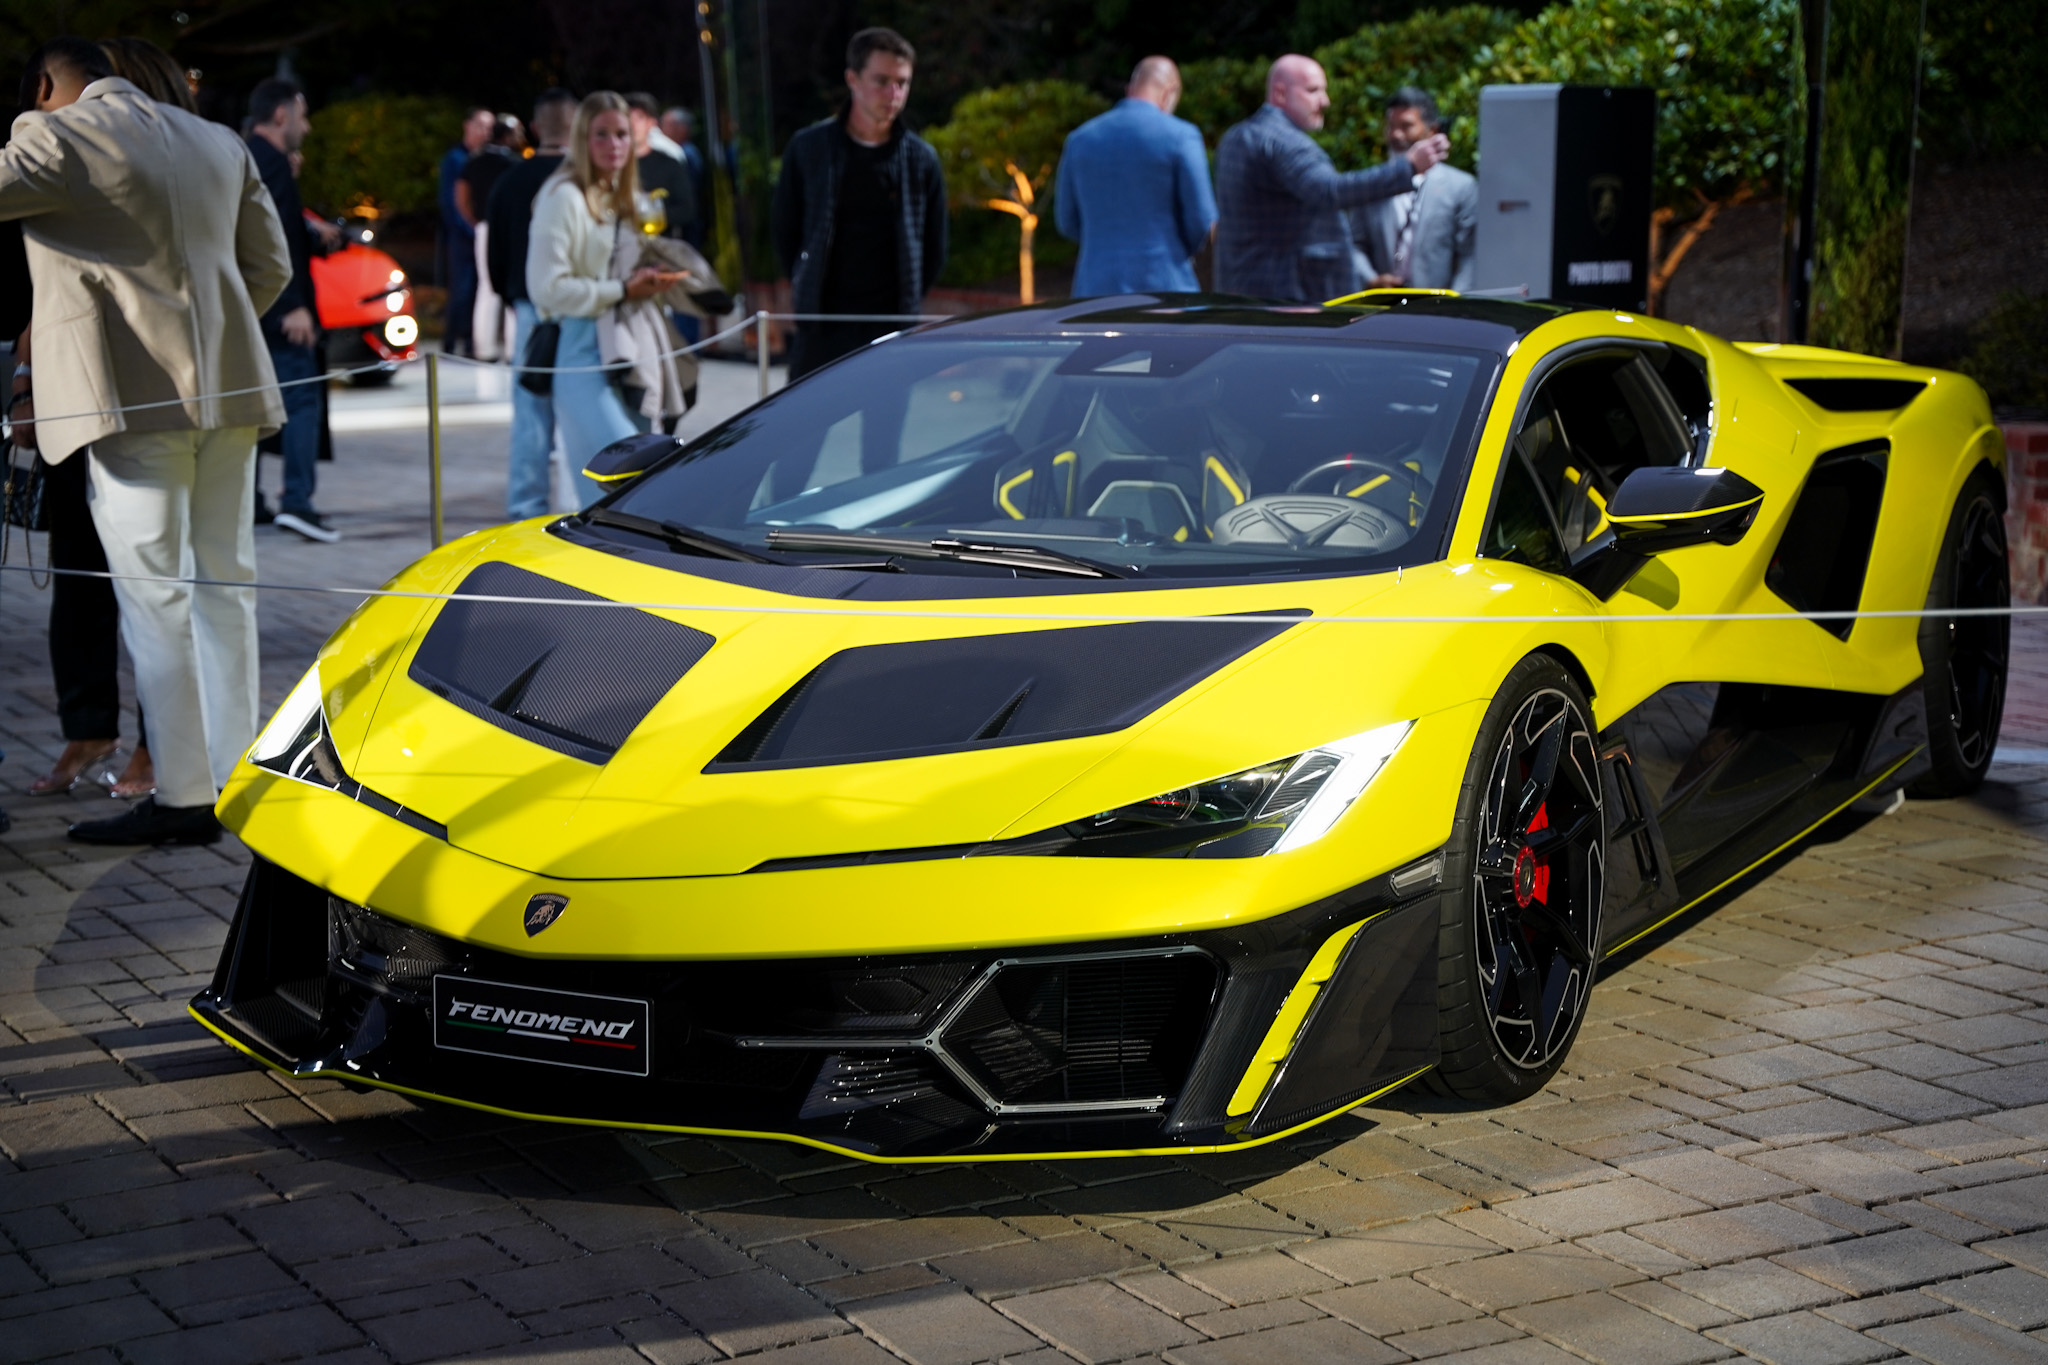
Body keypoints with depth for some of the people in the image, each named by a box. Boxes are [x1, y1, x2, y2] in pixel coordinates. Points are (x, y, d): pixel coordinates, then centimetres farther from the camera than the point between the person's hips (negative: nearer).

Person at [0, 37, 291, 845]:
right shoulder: (219, 143, 15)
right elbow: (272, 266, 18)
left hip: (131, 398, -7)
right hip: (229, 389, 7)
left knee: (154, 599, -4)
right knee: (224, 584, 11)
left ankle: (183, 799, -3)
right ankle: (236, 781, 15)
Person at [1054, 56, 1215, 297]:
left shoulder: (1081, 139, 8)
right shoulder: (1179, 136, -5)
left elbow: (1069, 222, 14)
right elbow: (1202, 220, -6)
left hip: (1098, 287, 3)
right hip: (1165, 287, -3)